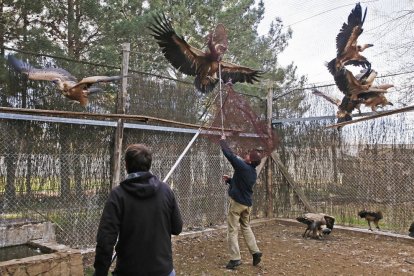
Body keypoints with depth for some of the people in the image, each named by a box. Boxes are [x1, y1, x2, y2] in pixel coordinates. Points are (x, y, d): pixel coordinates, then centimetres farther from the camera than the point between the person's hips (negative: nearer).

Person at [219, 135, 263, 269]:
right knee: (246, 227, 22)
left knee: (232, 230, 0)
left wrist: (223, 141, -2)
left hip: (237, 202, -8)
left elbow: (229, 154, -15)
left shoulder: (243, 167, -17)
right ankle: (256, 252, 19)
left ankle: (235, 259, 2)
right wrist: (229, 180, 15)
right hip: (247, 203, 8)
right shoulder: (253, 172, 9)